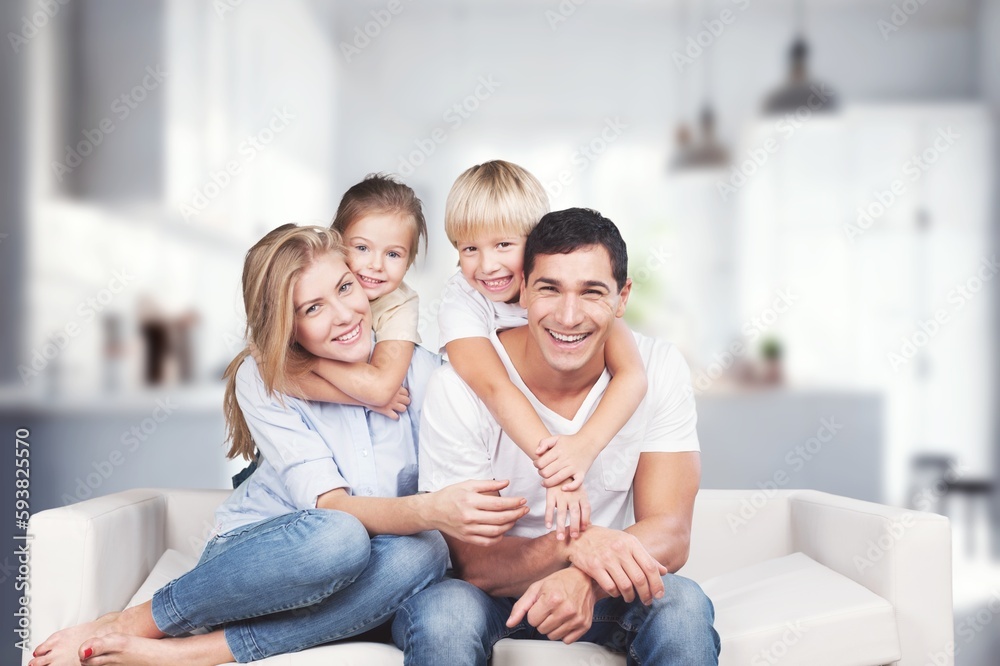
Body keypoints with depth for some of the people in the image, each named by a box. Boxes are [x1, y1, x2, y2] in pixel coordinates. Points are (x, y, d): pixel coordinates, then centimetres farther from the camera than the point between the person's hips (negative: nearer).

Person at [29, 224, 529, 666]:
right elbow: (328, 505, -24)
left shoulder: (420, 369, -7)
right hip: (255, 550, -2)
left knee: (420, 556, -33)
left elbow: (453, 484, -10)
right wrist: (433, 510, -42)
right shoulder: (262, 379, -12)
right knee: (340, 538, -37)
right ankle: (131, 624, -19)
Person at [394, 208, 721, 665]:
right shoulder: (458, 386, -20)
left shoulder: (659, 370, -13)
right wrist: (574, 544, -39)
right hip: (486, 592, -1)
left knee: (682, 605, -28)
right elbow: (470, 562, -19)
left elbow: (669, 534, -16)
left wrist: (586, 579, -37)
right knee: (444, 612, -33)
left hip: (602, 593, 2)